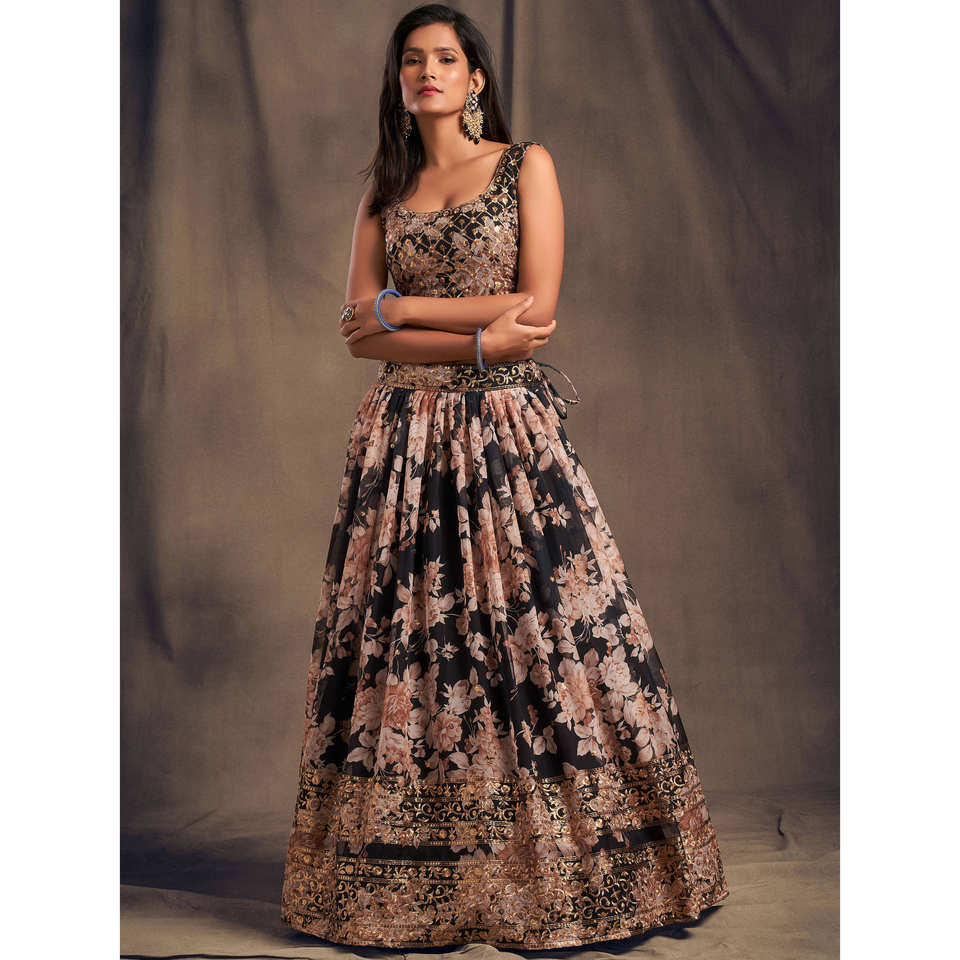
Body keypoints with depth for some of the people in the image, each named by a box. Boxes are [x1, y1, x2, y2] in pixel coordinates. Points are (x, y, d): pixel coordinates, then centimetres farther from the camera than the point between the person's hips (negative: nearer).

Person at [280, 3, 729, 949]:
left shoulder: (527, 164, 5)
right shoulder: (383, 194, 14)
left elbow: (538, 306, -6)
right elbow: (361, 333, 2)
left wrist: (405, 310, -3)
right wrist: (479, 340, -11)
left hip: (509, 433, -3)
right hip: (406, 436, 3)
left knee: (537, 634, -4)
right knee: (405, 640, 2)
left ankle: (563, 870, 9)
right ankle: (414, 883, 13)